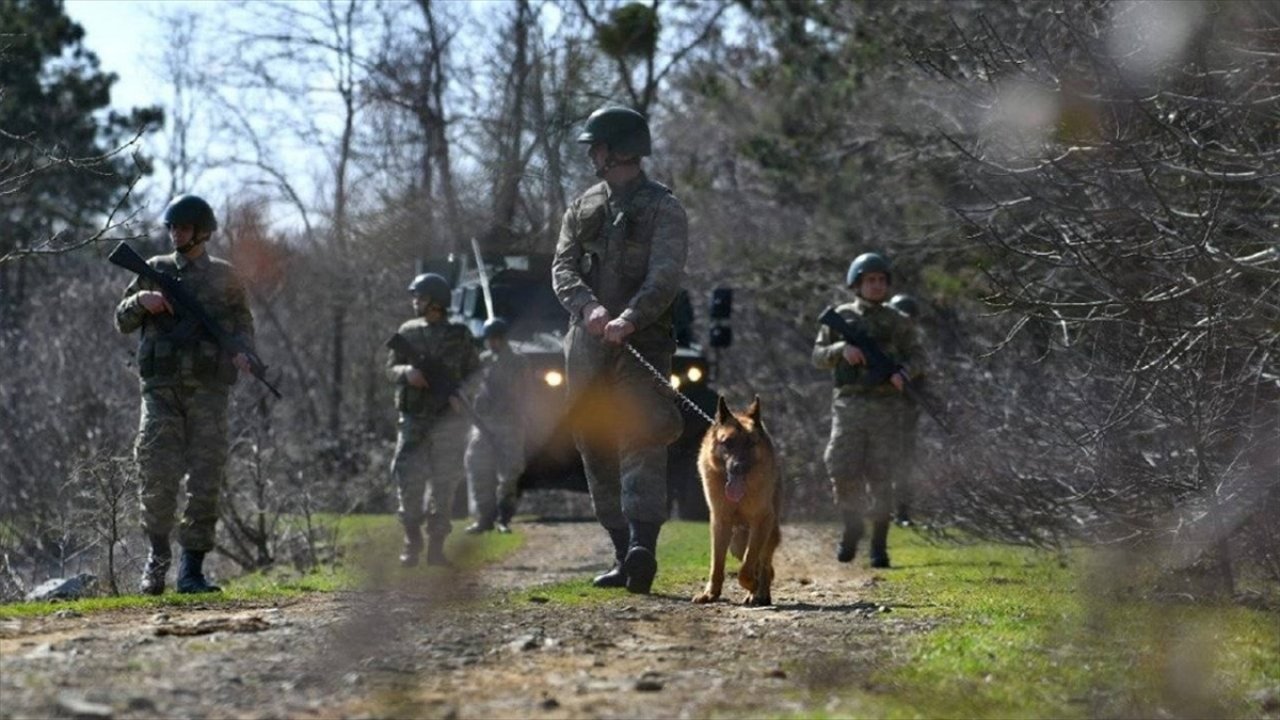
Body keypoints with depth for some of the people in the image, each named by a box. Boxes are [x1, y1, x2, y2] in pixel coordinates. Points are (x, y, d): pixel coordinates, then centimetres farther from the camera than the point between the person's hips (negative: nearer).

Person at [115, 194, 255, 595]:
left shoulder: (223, 277, 11)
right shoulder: (155, 271, 12)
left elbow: (242, 322, 14)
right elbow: (122, 322, 15)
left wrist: (242, 352, -7)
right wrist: (141, 300, -6)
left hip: (208, 389, 0)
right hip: (162, 388, 0)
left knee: (206, 479, -3)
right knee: (157, 474, -11)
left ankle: (192, 569, 2)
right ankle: (158, 554, 9)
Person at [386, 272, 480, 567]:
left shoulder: (459, 335, 3)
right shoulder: (408, 332, 9)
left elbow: (474, 374, 5)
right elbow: (390, 369, 9)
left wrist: (460, 396, -13)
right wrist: (407, 372, -13)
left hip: (448, 420, -1)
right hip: (413, 418, 1)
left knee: (444, 482, 0)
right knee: (409, 479, -7)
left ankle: (436, 546, 6)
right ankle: (412, 544, 4)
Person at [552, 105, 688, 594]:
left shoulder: (662, 209, 0)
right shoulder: (582, 208, 17)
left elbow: (666, 277, -13)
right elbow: (562, 269, 5)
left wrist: (629, 318, -30)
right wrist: (589, 307, -16)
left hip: (642, 341, -6)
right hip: (586, 346, 6)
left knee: (641, 442, -18)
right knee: (597, 452, 6)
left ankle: (643, 547, -31)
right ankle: (624, 554, 11)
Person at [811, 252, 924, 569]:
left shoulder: (897, 322, 10)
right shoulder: (840, 317, 9)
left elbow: (916, 356, 8)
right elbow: (818, 356, 8)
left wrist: (904, 373, -14)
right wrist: (842, 349, -13)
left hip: (886, 408, 0)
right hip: (849, 404, 0)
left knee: (881, 478, -3)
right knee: (843, 473, -8)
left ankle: (879, 544, 3)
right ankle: (851, 530, 16)